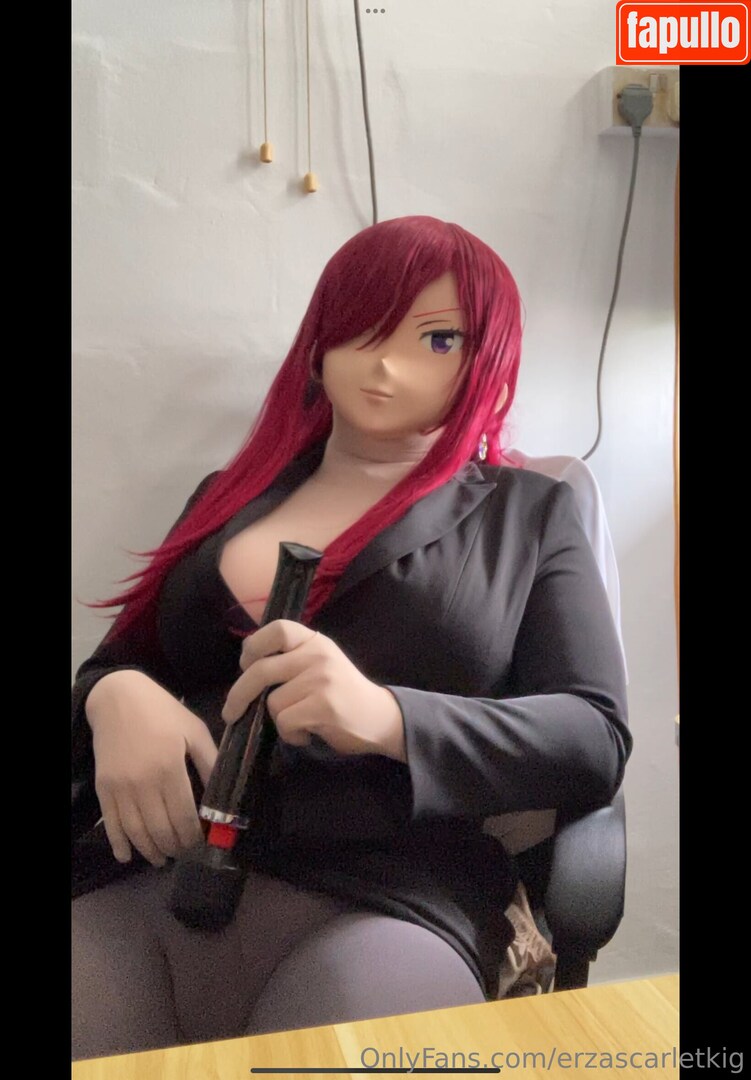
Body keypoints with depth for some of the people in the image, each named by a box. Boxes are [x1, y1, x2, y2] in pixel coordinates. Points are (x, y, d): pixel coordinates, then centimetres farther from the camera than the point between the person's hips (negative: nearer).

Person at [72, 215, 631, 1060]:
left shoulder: (529, 514, 8)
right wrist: (118, 700, -7)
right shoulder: (229, 495, 18)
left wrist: (386, 718, -18)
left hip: (382, 905, -2)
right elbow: (117, 661, 18)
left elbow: (596, 743, -1)